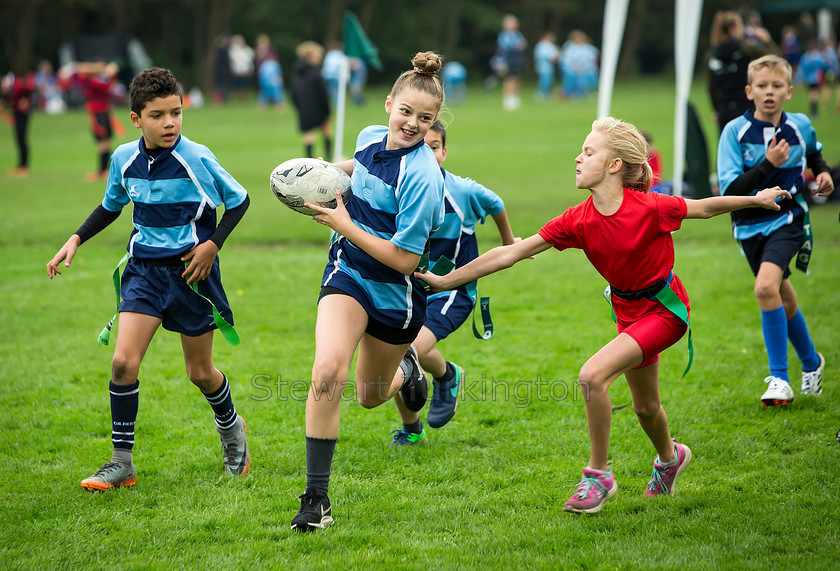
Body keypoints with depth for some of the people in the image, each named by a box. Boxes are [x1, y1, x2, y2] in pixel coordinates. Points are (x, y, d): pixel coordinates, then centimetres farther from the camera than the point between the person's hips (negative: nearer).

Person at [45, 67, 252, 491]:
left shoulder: (196, 158, -15)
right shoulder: (124, 159, -2)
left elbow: (239, 201, -3)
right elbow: (111, 206, 18)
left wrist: (213, 244, -13)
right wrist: (76, 240, 8)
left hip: (190, 272, -3)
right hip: (145, 269, 3)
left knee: (199, 372, 8)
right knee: (123, 361, -13)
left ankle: (230, 425, 40)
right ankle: (122, 463, -4)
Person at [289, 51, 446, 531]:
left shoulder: (422, 177, -26)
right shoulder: (371, 137, -5)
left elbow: (405, 259, -26)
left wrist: (343, 223, -23)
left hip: (397, 294, -3)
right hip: (348, 275, 3)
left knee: (371, 395, 17)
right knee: (329, 371, -23)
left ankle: (406, 370, 57)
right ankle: (316, 497, -18)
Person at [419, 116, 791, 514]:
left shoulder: (650, 208, -25)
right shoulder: (578, 221, -13)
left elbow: (702, 208, -6)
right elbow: (510, 253, -12)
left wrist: (756, 200, 3)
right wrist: (444, 281, -14)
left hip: (664, 309, -6)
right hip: (628, 311, 6)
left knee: (592, 375, -24)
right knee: (644, 406, 21)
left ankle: (599, 475, -9)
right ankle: (669, 456, 54)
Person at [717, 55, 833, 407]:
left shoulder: (800, 126, -2)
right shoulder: (735, 131, -11)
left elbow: (814, 152, 24)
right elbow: (730, 190, -18)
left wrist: (823, 172, 6)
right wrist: (768, 164, -26)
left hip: (787, 221, -2)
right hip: (750, 225, 2)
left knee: (766, 286, -25)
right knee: (782, 297, 16)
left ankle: (779, 378, -18)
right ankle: (811, 362, 41)